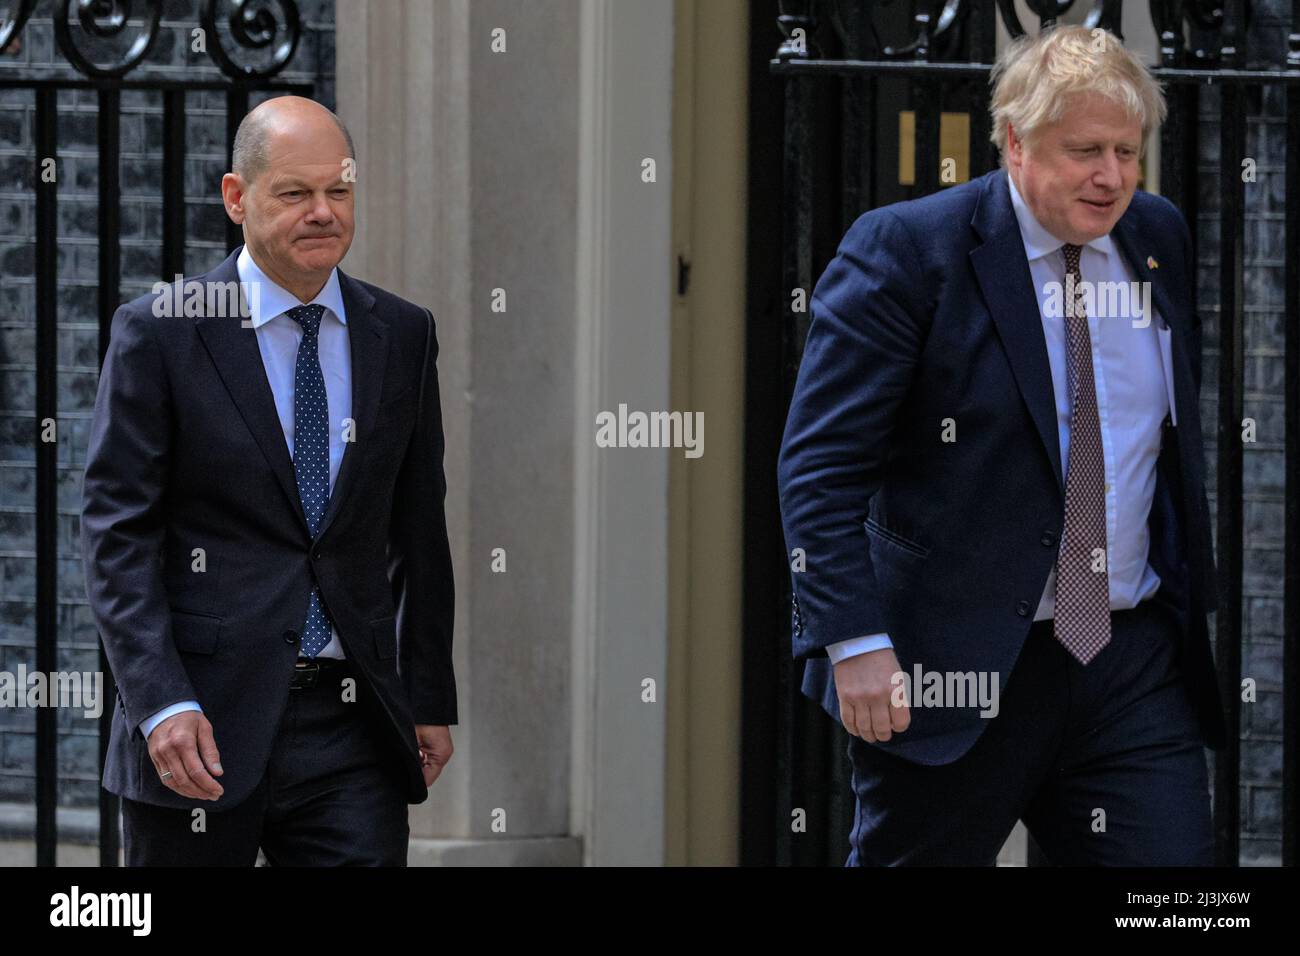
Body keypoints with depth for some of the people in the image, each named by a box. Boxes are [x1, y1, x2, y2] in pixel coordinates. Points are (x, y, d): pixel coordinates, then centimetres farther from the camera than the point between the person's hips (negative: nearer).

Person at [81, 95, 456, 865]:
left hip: (353, 721, 3)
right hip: (205, 724, -3)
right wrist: (161, 704, -16)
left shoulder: (402, 336, 10)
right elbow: (117, 533, -7)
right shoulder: (159, 333, -3)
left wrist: (431, 698, 12)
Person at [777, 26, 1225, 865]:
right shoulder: (904, 252, -9)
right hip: (957, 667, -4)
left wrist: (1193, 600, 16)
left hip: (1136, 665, 5)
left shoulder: (1161, 240, 9)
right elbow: (822, 465, -12)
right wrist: (855, 641, -20)